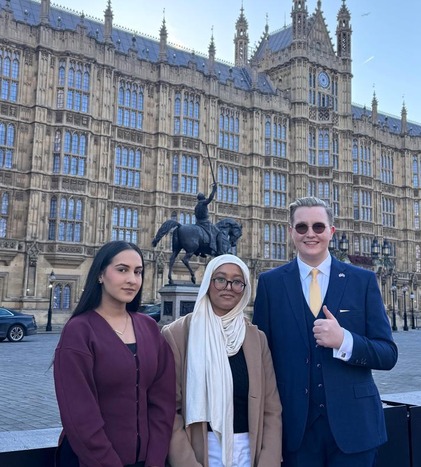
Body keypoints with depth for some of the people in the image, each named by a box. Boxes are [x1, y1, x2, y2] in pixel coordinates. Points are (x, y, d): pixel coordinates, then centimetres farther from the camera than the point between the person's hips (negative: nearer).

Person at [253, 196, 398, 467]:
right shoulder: (271, 282, 1)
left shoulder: (363, 281, 1)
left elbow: (388, 354, -2)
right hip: (295, 425, 0)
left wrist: (344, 341, -20)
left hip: (352, 423, 0)